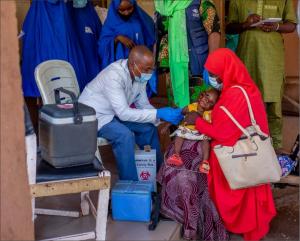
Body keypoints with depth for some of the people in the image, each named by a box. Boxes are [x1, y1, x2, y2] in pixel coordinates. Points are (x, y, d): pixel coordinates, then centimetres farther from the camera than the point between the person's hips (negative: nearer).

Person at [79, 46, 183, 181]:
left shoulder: (139, 75, -8)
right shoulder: (114, 76, -32)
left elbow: (143, 104, 1)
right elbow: (124, 113, -36)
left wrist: (163, 116, -17)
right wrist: (158, 114, -37)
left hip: (115, 113, 8)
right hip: (93, 116, -8)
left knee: (149, 128, -2)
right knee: (125, 135, -31)